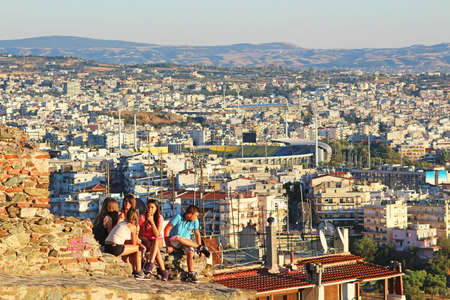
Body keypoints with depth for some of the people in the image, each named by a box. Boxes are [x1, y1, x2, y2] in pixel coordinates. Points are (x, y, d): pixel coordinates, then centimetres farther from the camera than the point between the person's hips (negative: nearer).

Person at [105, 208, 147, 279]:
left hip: (107, 248, 8)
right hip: (116, 249, -8)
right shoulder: (132, 226, 0)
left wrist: (136, 241, 24)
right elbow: (133, 244, 9)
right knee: (138, 248, 10)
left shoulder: (121, 223, 23)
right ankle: (139, 273, 15)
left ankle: (134, 270, 37)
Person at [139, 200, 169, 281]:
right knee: (156, 250, -32)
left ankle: (150, 263, -49)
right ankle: (163, 271, -36)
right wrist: (146, 240, -23)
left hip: (158, 241, 0)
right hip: (146, 241, 0)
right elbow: (139, 234, -5)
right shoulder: (143, 217, -9)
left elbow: (157, 234, -20)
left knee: (156, 241, -37)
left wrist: (152, 221, -26)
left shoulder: (159, 218, -10)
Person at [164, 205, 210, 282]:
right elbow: (166, 229, -15)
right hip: (173, 241, -3)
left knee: (190, 252, -29)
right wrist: (167, 245, -17)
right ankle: (201, 247, -28)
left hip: (186, 241, 3)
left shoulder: (195, 221, -4)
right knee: (178, 238, -39)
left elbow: (197, 234, 7)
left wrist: (199, 249, 2)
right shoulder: (178, 218, -17)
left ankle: (191, 274, -23)